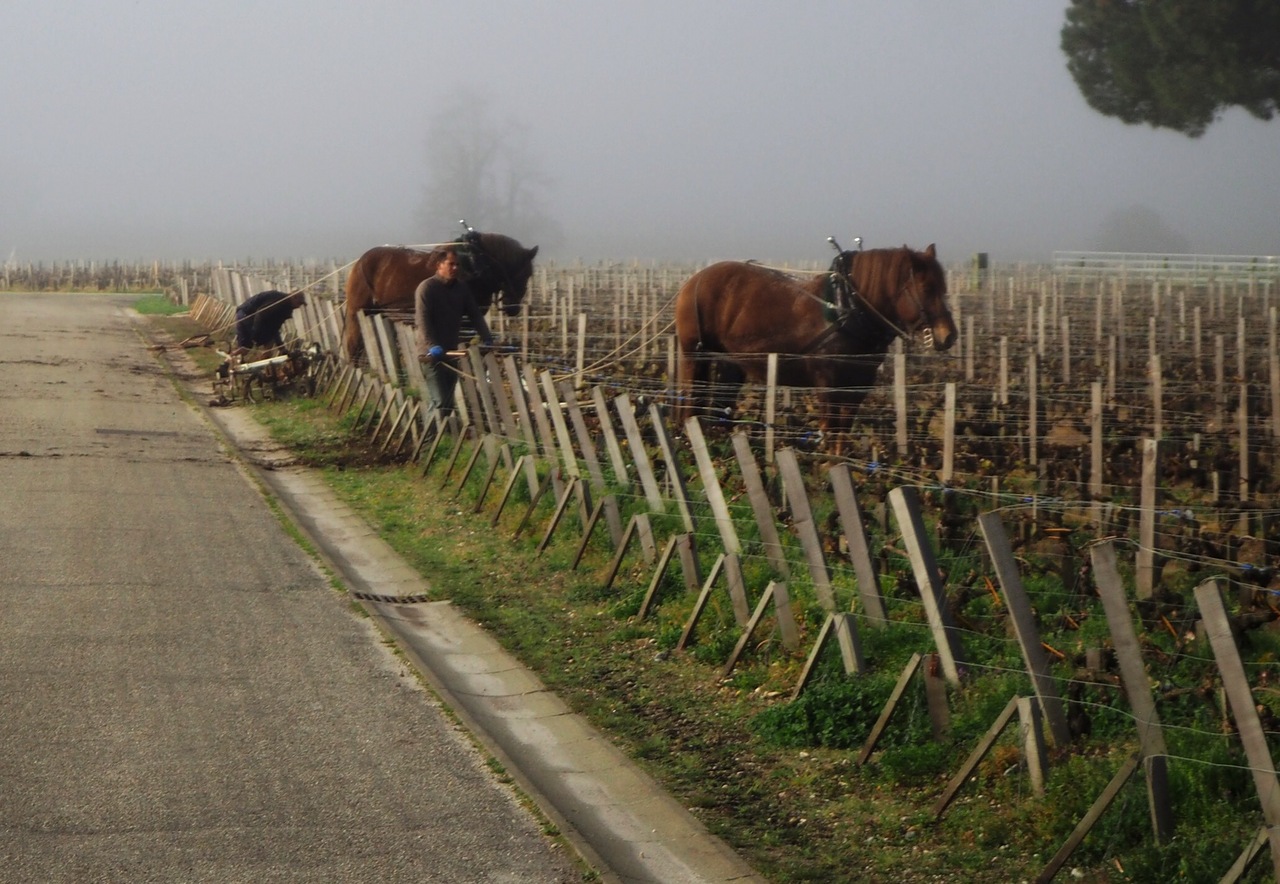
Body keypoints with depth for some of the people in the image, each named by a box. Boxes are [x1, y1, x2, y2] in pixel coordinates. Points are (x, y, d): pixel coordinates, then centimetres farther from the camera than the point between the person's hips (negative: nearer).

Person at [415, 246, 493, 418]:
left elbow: (475, 314, 9)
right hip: (431, 355, -6)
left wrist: (486, 338, -4)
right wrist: (432, 346, -30)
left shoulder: (461, 287, 10)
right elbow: (423, 320, -18)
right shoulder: (426, 287, -9)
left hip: (451, 353, 6)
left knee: (448, 403, 9)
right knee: (441, 403, -14)